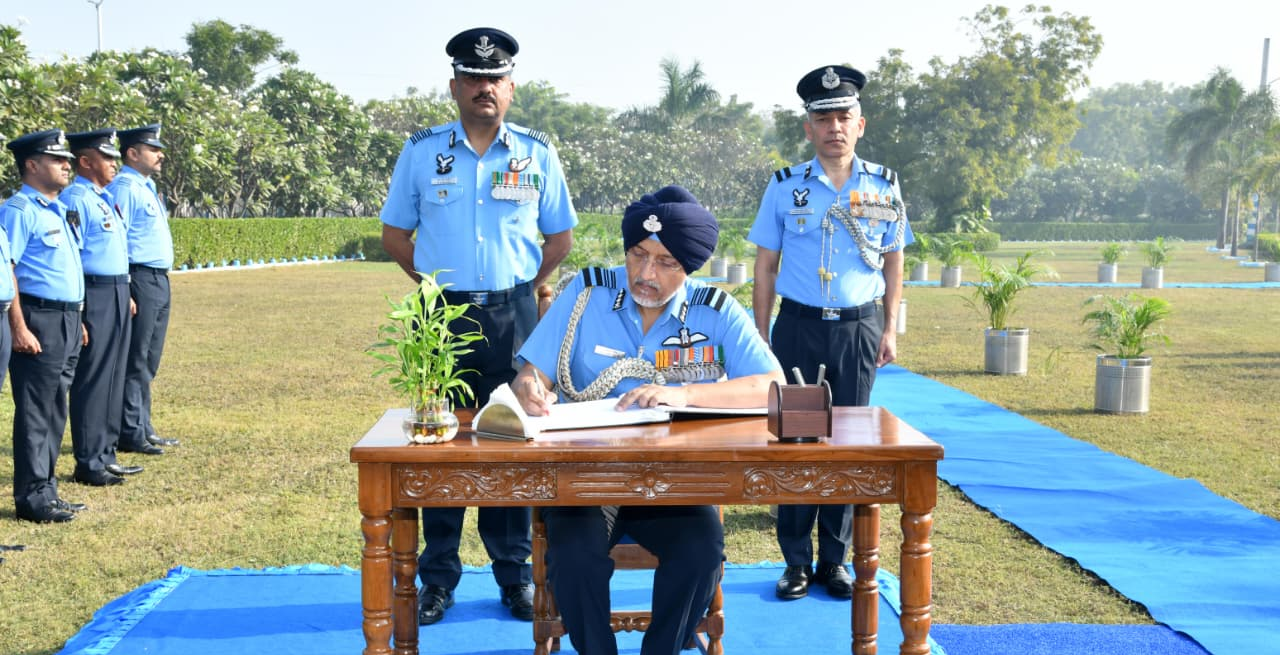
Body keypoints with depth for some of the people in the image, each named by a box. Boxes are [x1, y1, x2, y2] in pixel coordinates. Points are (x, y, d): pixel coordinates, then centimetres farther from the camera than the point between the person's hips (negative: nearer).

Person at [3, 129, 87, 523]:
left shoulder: (60, 210, 16)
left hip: (67, 320, 9)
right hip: (39, 320, -9)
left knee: (55, 410, 14)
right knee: (35, 411, -3)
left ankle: (45, 489, 23)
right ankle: (32, 498, 4)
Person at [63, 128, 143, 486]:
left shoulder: (104, 197, 16)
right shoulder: (75, 198, -12)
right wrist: (77, 313, -20)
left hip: (117, 294, 9)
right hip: (94, 295, -9)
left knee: (113, 377, 14)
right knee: (92, 380, -3)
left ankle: (105, 454, 23)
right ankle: (88, 464, 5)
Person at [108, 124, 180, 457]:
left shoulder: (146, 187, 18)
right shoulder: (124, 187, -12)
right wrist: (125, 293, -22)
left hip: (159, 281, 10)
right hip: (140, 280, -10)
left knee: (148, 363, 14)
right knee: (134, 363, -4)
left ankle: (143, 428, 21)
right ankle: (130, 434, 1)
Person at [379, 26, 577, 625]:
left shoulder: (537, 154, 4)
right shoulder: (421, 151, 4)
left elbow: (559, 237, 12)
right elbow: (394, 233, 10)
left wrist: (519, 287, 5)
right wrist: (437, 284, 3)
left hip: (513, 316, 0)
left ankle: (515, 573, 14)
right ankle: (437, 576, 11)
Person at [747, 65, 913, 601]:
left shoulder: (884, 187, 4)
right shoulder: (785, 187, 1)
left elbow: (893, 260, 12)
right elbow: (765, 264, 4)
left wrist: (890, 329, 6)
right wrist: (760, 337, 0)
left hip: (858, 330, 1)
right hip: (798, 327, -1)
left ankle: (835, 560, 17)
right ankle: (797, 561, 11)